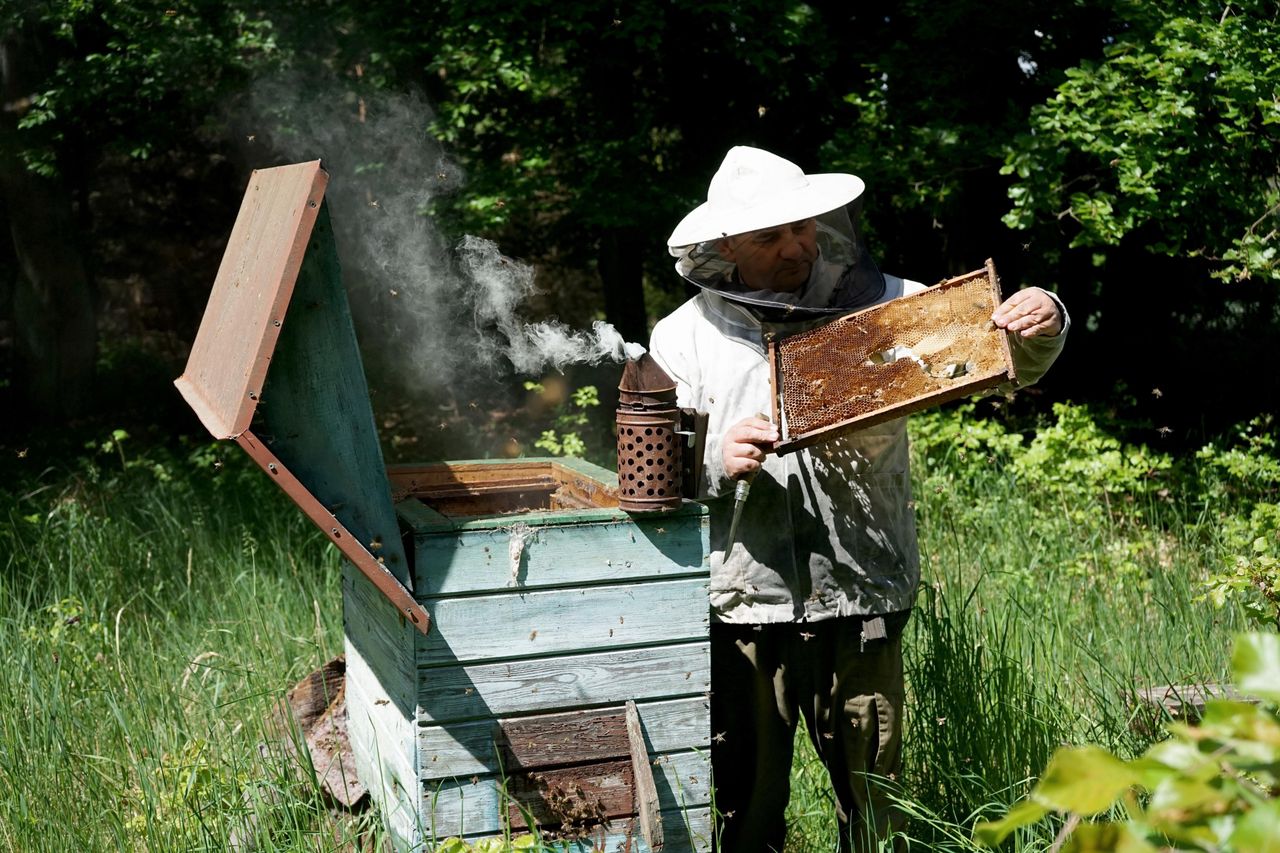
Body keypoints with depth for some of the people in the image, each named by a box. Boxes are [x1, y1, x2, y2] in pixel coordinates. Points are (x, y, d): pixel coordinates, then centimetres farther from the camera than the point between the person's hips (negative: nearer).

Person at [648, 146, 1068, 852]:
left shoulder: (880, 304, 4)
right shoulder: (684, 338, 4)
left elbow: (1000, 360, 3)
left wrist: (1040, 329, -19)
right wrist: (717, 462, -17)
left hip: (862, 604, 0)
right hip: (742, 612, 0)